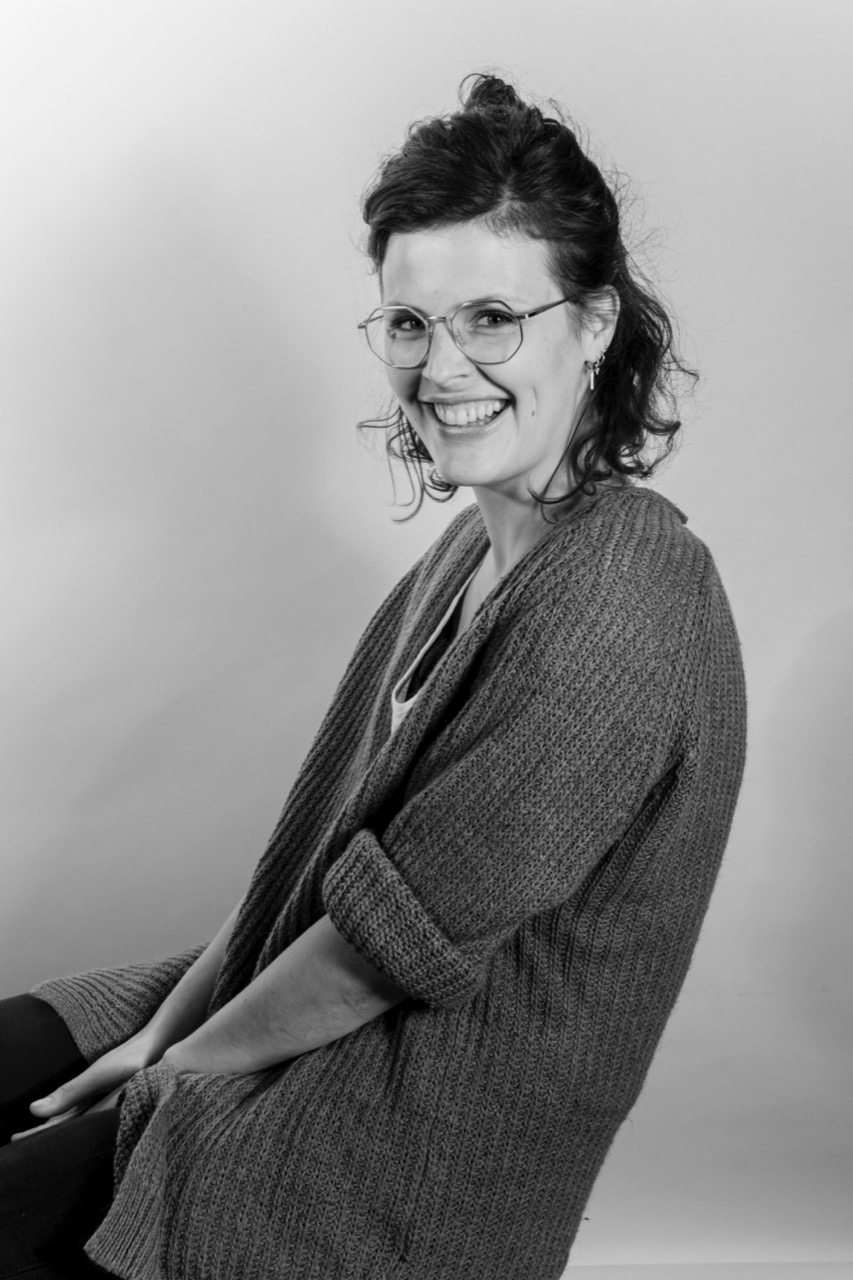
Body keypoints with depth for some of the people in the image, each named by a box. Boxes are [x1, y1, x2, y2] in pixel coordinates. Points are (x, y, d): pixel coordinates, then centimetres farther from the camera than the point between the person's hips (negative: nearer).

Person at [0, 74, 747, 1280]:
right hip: (321, 1009, 8)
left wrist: (183, 1064, -9)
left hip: (431, 1148, -8)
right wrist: (169, 1025, -1)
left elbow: (402, 934, -23)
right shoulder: (481, 545, 3)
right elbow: (323, 831, 5)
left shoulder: (613, 618, -28)